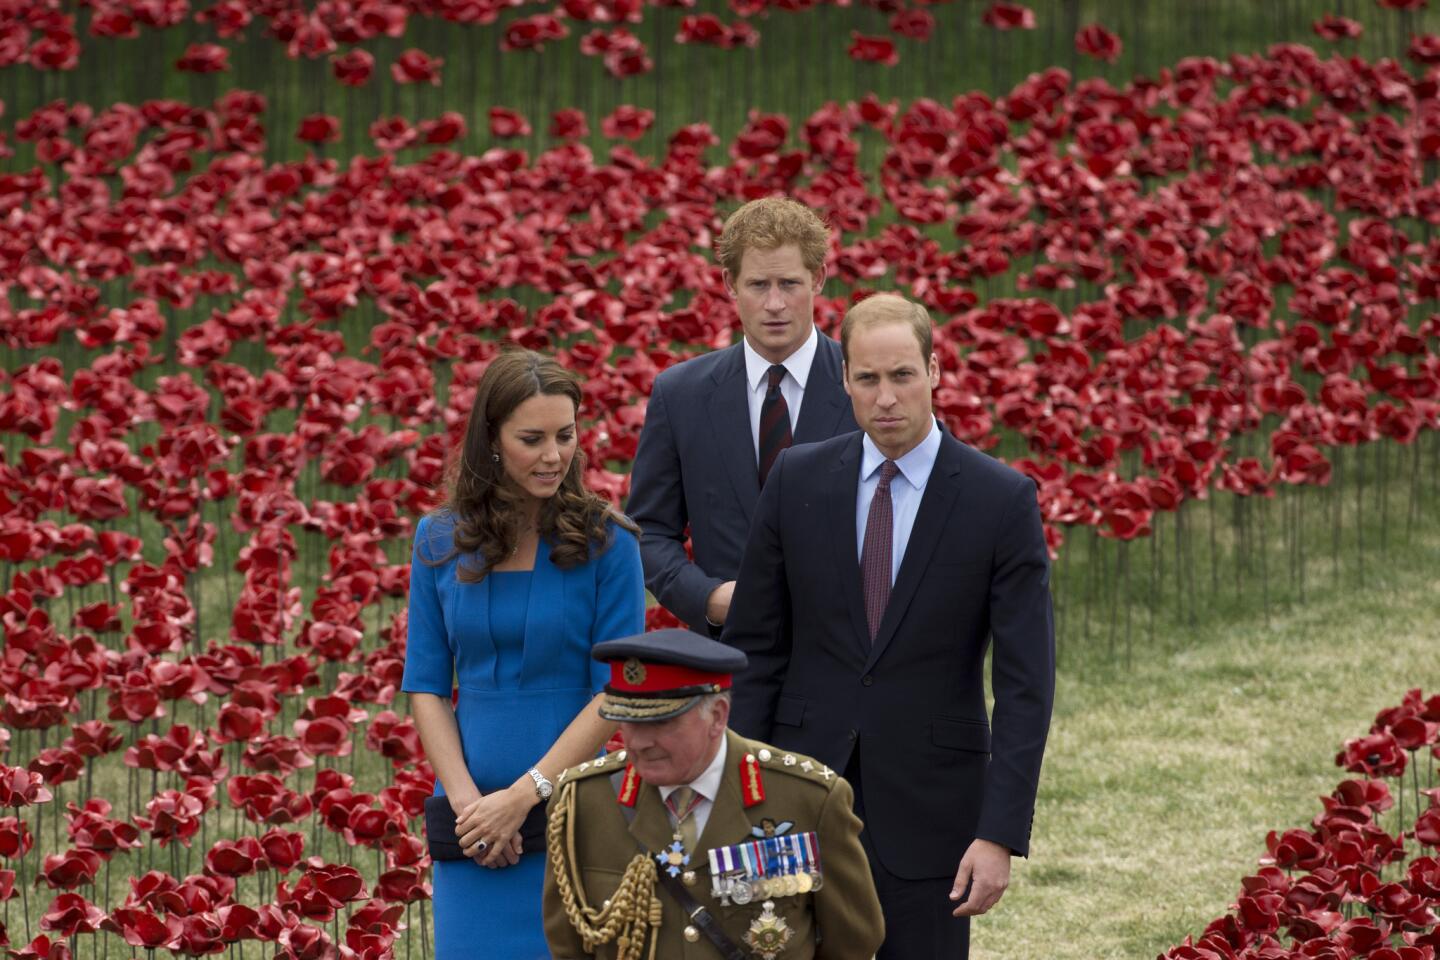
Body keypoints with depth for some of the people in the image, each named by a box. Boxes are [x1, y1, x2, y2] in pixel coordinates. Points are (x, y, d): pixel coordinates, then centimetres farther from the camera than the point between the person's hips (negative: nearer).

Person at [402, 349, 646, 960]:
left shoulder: (605, 543, -4)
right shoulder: (440, 542, 5)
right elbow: (425, 687, 7)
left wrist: (522, 796, -13)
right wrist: (466, 799, -7)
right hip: (473, 818, 2)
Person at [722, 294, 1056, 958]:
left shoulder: (1002, 500, -6)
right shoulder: (798, 480, 2)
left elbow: (1025, 685, -8)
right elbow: (754, 647, 7)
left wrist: (1001, 835, -14)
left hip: (930, 798, -2)